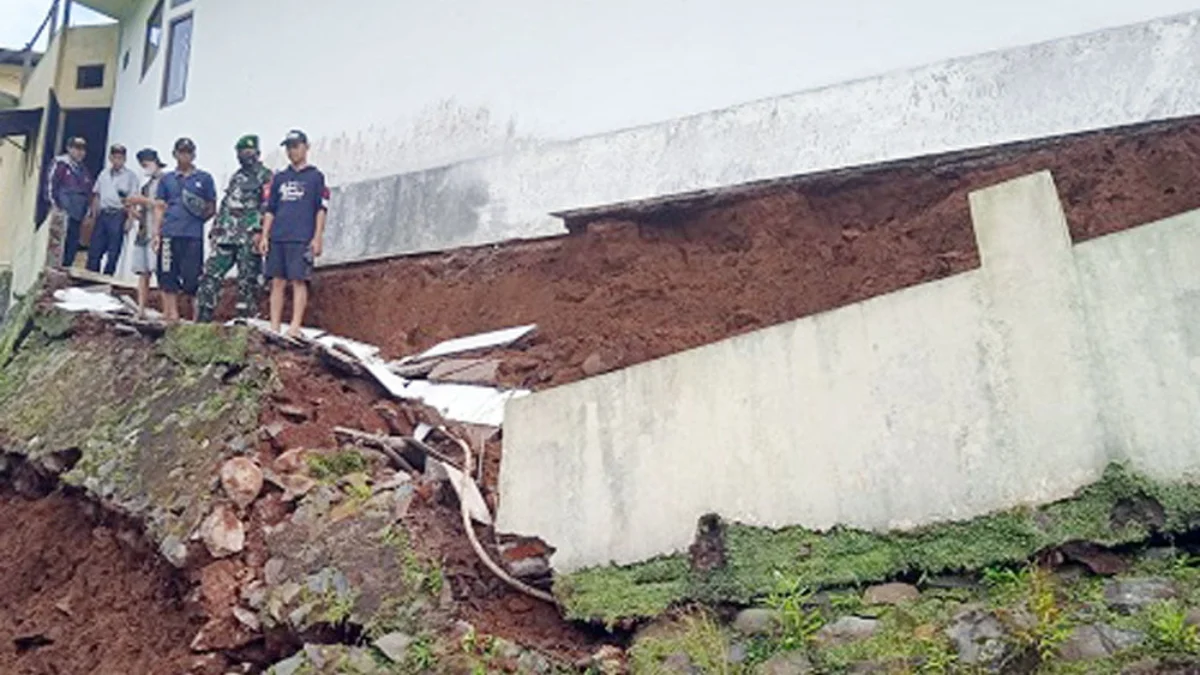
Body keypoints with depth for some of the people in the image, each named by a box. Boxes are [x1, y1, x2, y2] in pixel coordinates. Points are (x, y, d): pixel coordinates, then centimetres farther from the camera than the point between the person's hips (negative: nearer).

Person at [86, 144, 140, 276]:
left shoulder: (130, 176, -1)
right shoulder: (103, 175, 14)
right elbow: (96, 195, 18)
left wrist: (130, 219, -14)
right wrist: (92, 215, 12)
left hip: (118, 215, -5)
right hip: (102, 214, 5)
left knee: (113, 253, -1)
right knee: (94, 250, 5)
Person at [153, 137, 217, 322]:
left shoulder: (204, 178, 10)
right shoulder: (167, 179, 15)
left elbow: (212, 207, 14)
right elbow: (160, 207, 13)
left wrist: (204, 213, -4)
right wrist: (156, 233, 6)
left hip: (193, 235, -2)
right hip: (169, 235, 2)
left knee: (192, 277, -6)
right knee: (168, 276, 2)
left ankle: (197, 315, 0)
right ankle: (171, 314, 8)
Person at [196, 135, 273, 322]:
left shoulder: (265, 176, -1)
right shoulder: (236, 177, 23)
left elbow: (267, 207, -12)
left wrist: (259, 231, -21)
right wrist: (215, 229, 19)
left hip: (249, 238, -7)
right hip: (226, 236, 7)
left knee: (247, 281, -4)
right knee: (211, 274, 1)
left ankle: (245, 319, 1)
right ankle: (202, 317, 5)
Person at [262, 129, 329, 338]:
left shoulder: (315, 176, 7)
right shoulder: (279, 178, 19)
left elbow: (321, 209, 2)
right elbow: (270, 210, 18)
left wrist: (317, 238, -7)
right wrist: (264, 236, 9)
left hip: (302, 240, -4)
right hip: (277, 238, 4)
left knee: (299, 281, -9)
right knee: (277, 282, 3)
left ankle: (295, 327, -11)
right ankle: (274, 327, 5)